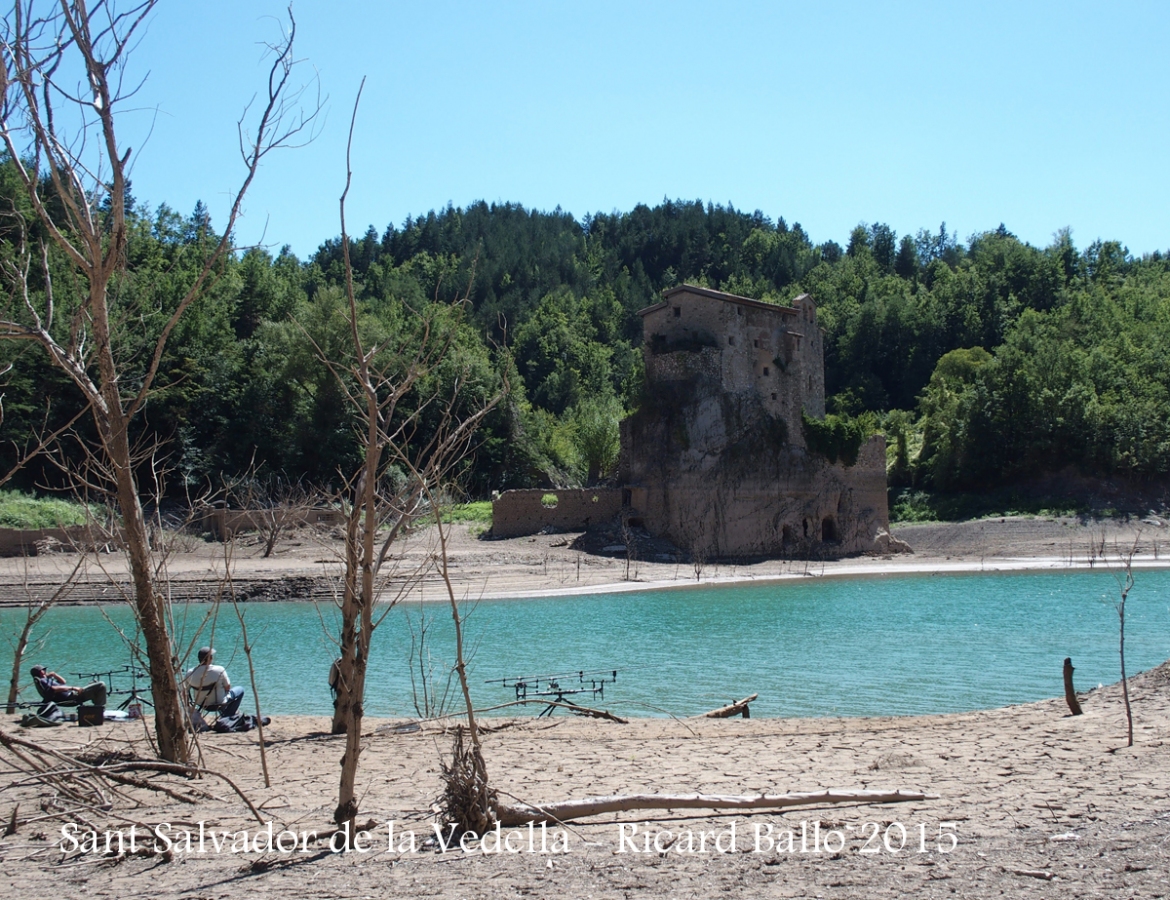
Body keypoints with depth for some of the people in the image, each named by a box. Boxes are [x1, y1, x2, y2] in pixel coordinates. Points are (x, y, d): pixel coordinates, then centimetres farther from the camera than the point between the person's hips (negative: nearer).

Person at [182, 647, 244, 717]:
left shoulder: (190, 674, -16)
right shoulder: (219, 670, -25)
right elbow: (227, 688, -11)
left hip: (202, 705, 5)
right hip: (218, 705, -5)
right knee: (240, 690, 20)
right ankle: (227, 716, 22)